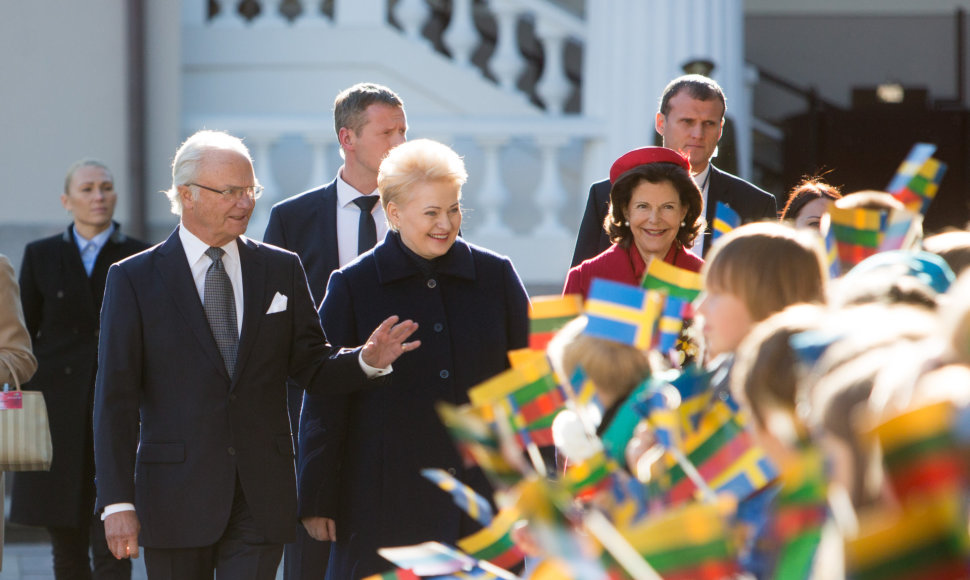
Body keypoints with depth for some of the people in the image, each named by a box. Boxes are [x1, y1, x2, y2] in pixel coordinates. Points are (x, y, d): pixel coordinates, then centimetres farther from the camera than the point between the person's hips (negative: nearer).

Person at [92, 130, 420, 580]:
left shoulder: (281, 270, 10)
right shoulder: (135, 279, 0)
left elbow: (310, 366, 13)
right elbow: (115, 398, -3)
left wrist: (367, 361, -10)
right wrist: (117, 501, -10)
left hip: (262, 498, 2)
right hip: (177, 496, -1)